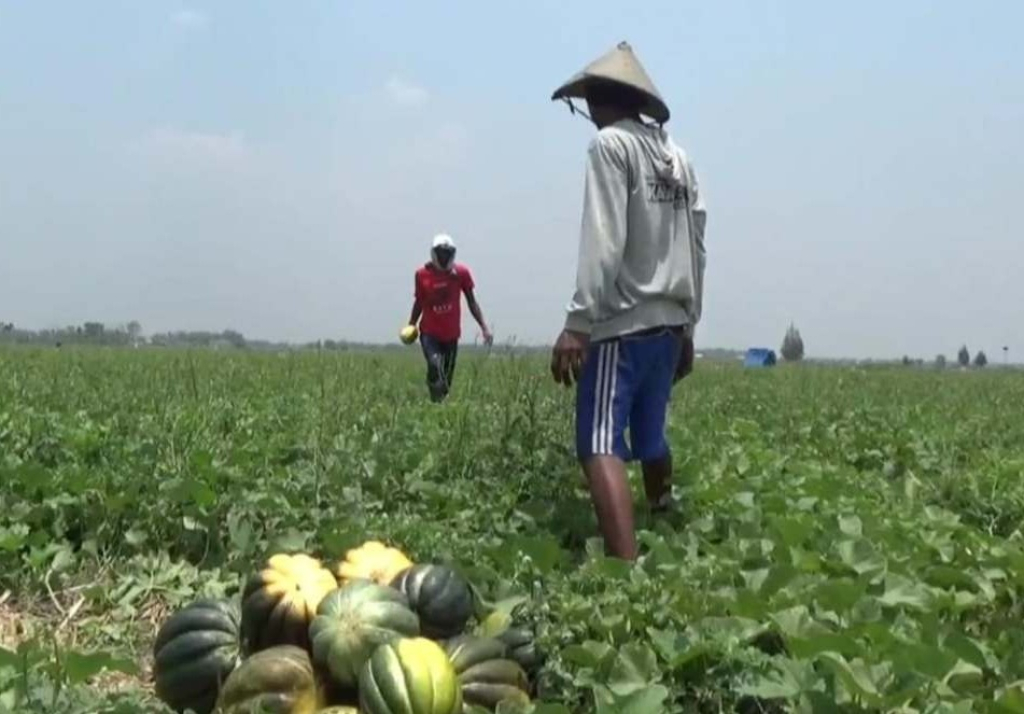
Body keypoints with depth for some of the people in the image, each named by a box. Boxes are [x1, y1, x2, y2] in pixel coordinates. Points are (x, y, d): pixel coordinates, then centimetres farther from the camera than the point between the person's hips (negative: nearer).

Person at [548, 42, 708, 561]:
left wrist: (578, 323, -19)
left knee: (600, 445, -14)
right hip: (667, 323, 8)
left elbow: (604, 242, -16)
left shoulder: (611, 144, -5)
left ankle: (627, 567, -25)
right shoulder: (678, 158, 16)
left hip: (623, 323, -8)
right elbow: (695, 251, 16)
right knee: (649, 437, 21)